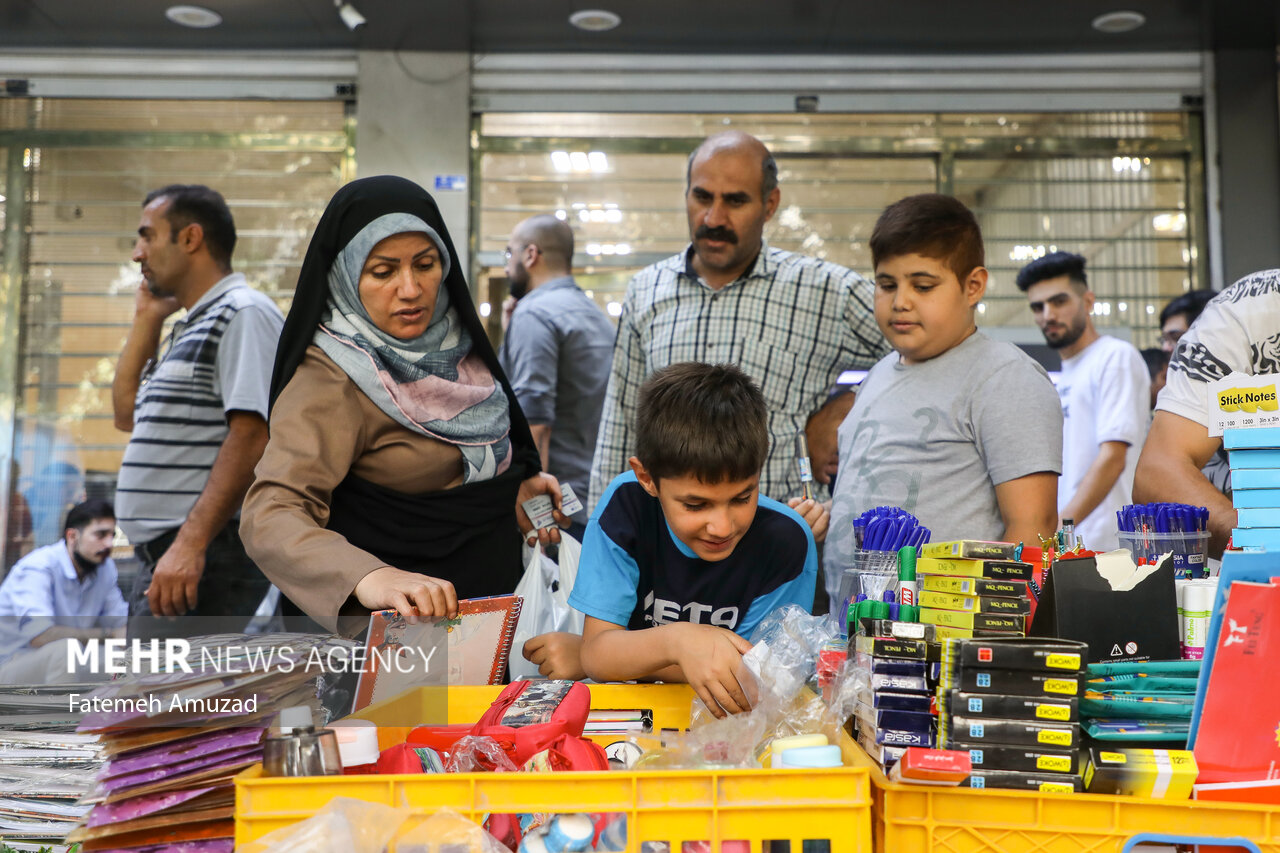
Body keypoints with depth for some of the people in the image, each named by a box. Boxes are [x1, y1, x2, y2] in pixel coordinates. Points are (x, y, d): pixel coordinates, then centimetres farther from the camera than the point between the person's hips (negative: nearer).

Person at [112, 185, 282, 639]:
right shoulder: (190, 329, 22)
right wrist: (145, 322, 21)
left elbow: (252, 434, -20)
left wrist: (190, 542, -27)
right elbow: (128, 414, 28)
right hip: (166, 554, 10)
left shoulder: (243, 313, -9)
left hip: (208, 553, -10)